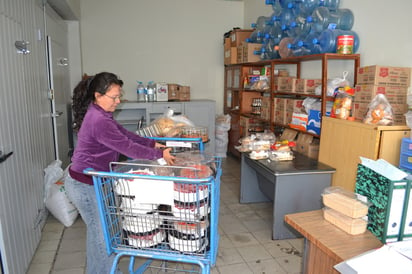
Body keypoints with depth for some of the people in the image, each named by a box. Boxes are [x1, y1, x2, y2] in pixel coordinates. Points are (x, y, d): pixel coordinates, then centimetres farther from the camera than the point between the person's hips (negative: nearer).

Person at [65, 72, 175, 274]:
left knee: (97, 230, 24)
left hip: (88, 181, 10)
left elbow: (124, 133, 9)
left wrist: (152, 143, 1)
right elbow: (127, 147, -27)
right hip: (85, 186, -10)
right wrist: (159, 154, -19)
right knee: (104, 233, 6)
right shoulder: (98, 121, -28)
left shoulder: (99, 115, 5)